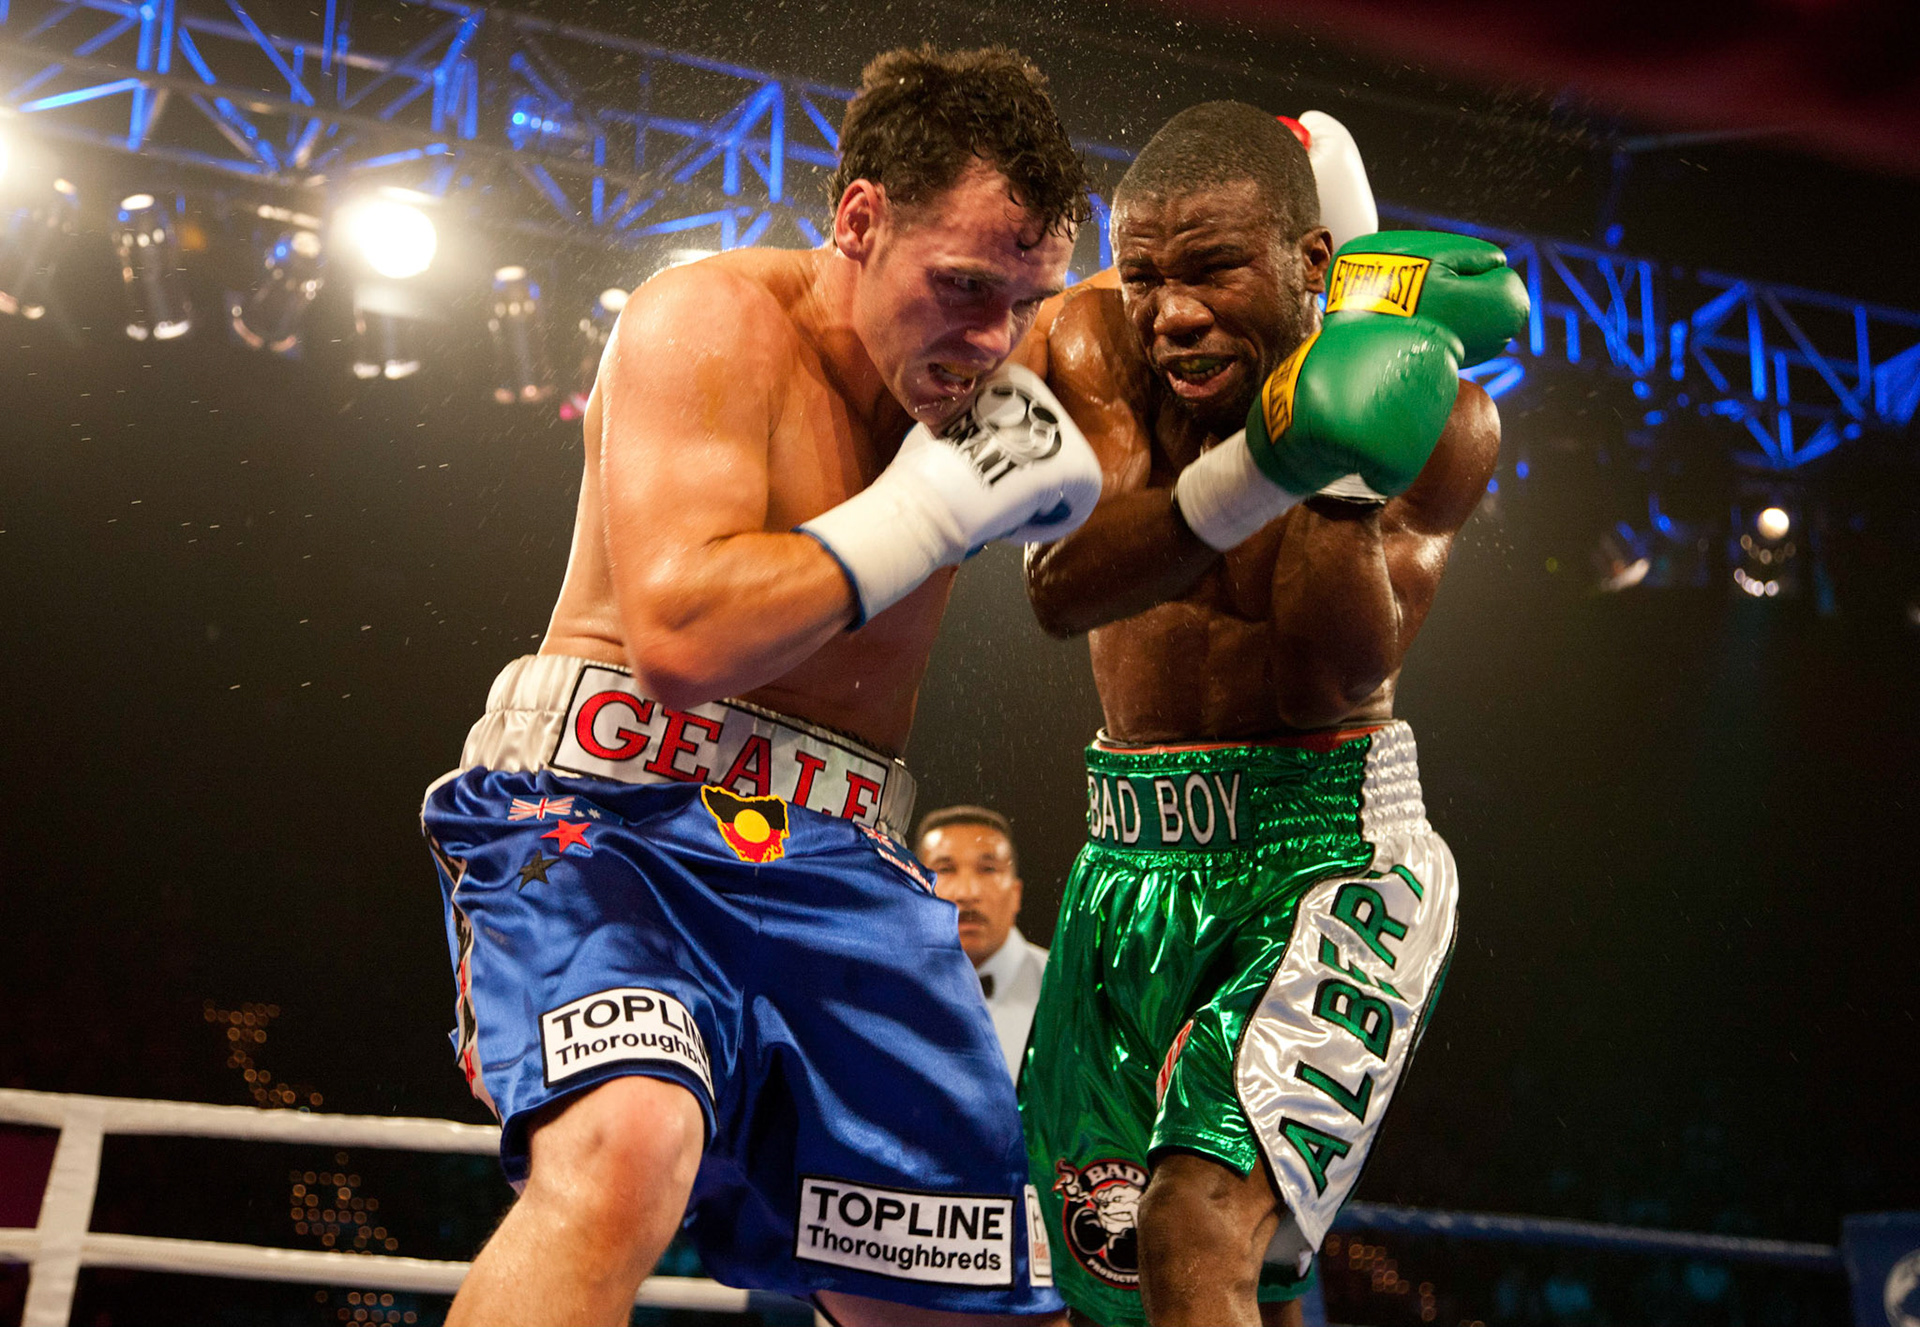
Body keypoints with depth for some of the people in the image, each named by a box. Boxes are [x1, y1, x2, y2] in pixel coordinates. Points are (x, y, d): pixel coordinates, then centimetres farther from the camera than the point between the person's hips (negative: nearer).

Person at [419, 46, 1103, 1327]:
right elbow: (681, 634, -22)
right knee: (623, 1150, -38)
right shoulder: (714, 319, -9)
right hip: (611, 808, -6)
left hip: (837, 873, 6)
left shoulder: (978, 362, 12)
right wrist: (941, 501, -16)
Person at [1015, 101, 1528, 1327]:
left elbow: (1348, 676, -20)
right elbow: (1062, 586, -23)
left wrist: (1340, 474, -31)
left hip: (1328, 856, -4)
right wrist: (1258, 468, -37)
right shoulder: (1088, 344, -7)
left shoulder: (1441, 420, -12)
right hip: (1133, 866, 5)